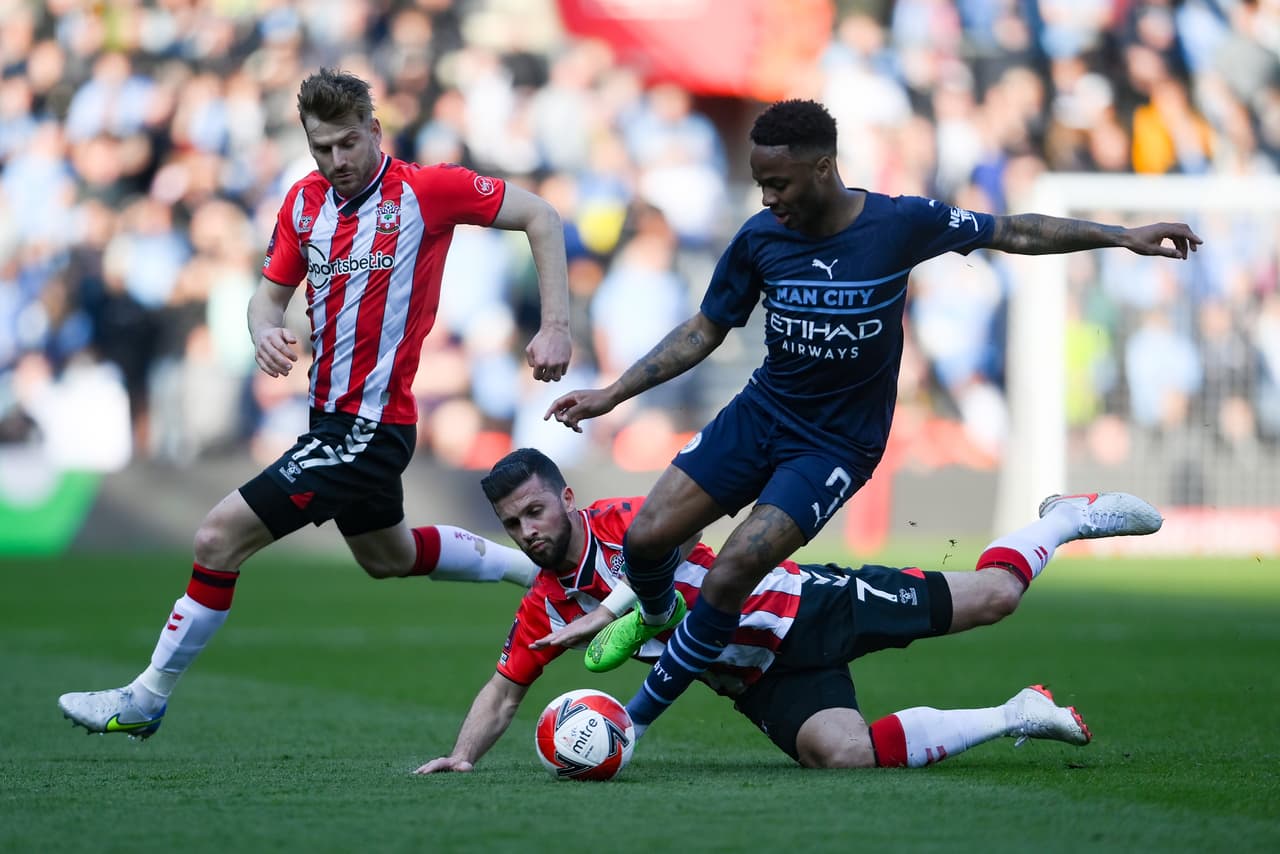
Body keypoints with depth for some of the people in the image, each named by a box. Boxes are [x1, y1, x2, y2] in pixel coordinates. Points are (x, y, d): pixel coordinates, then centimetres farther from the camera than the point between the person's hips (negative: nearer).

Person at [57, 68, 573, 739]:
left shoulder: (427, 190, -13)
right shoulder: (304, 202, 4)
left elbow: (540, 217, -7)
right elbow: (270, 290, 11)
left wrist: (555, 326, -13)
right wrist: (266, 329, -13)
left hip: (372, 426, -9)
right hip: (331, 415, 9)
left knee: (221, 535, -13)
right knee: (388, 557, 29)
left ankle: (146, 699, -1)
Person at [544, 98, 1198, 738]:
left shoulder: (901, 224, -15)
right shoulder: (759, 238, -7)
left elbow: (1015, 232, 0)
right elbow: (705, 330, 6)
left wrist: (1122, 236, -2)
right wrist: (611, 394, 0)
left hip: (837, 443, -3)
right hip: (759, 412, 3)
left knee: (735, 567, -22)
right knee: (647, 537, -10)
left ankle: (638, 716, -6)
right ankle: (658, 615, 29)